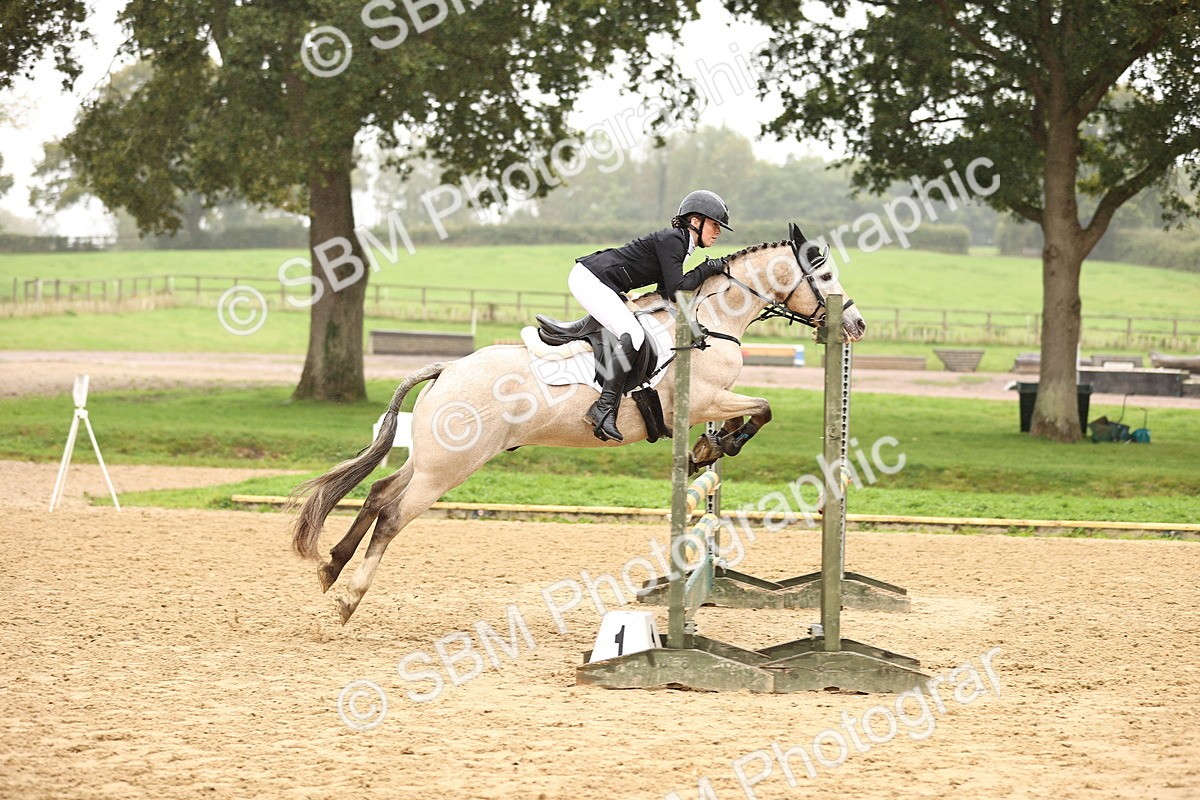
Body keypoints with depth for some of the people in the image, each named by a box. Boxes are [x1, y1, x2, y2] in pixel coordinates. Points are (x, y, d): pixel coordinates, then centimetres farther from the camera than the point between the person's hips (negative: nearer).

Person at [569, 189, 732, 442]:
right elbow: (676, 291, -20)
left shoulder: (678, 242, 15)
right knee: (633, 335, -24)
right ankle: (603, 409, -28)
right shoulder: (671, 240, -14)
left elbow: (664, 292, 16)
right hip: (589, 279, -11)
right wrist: (707, 268, -9)